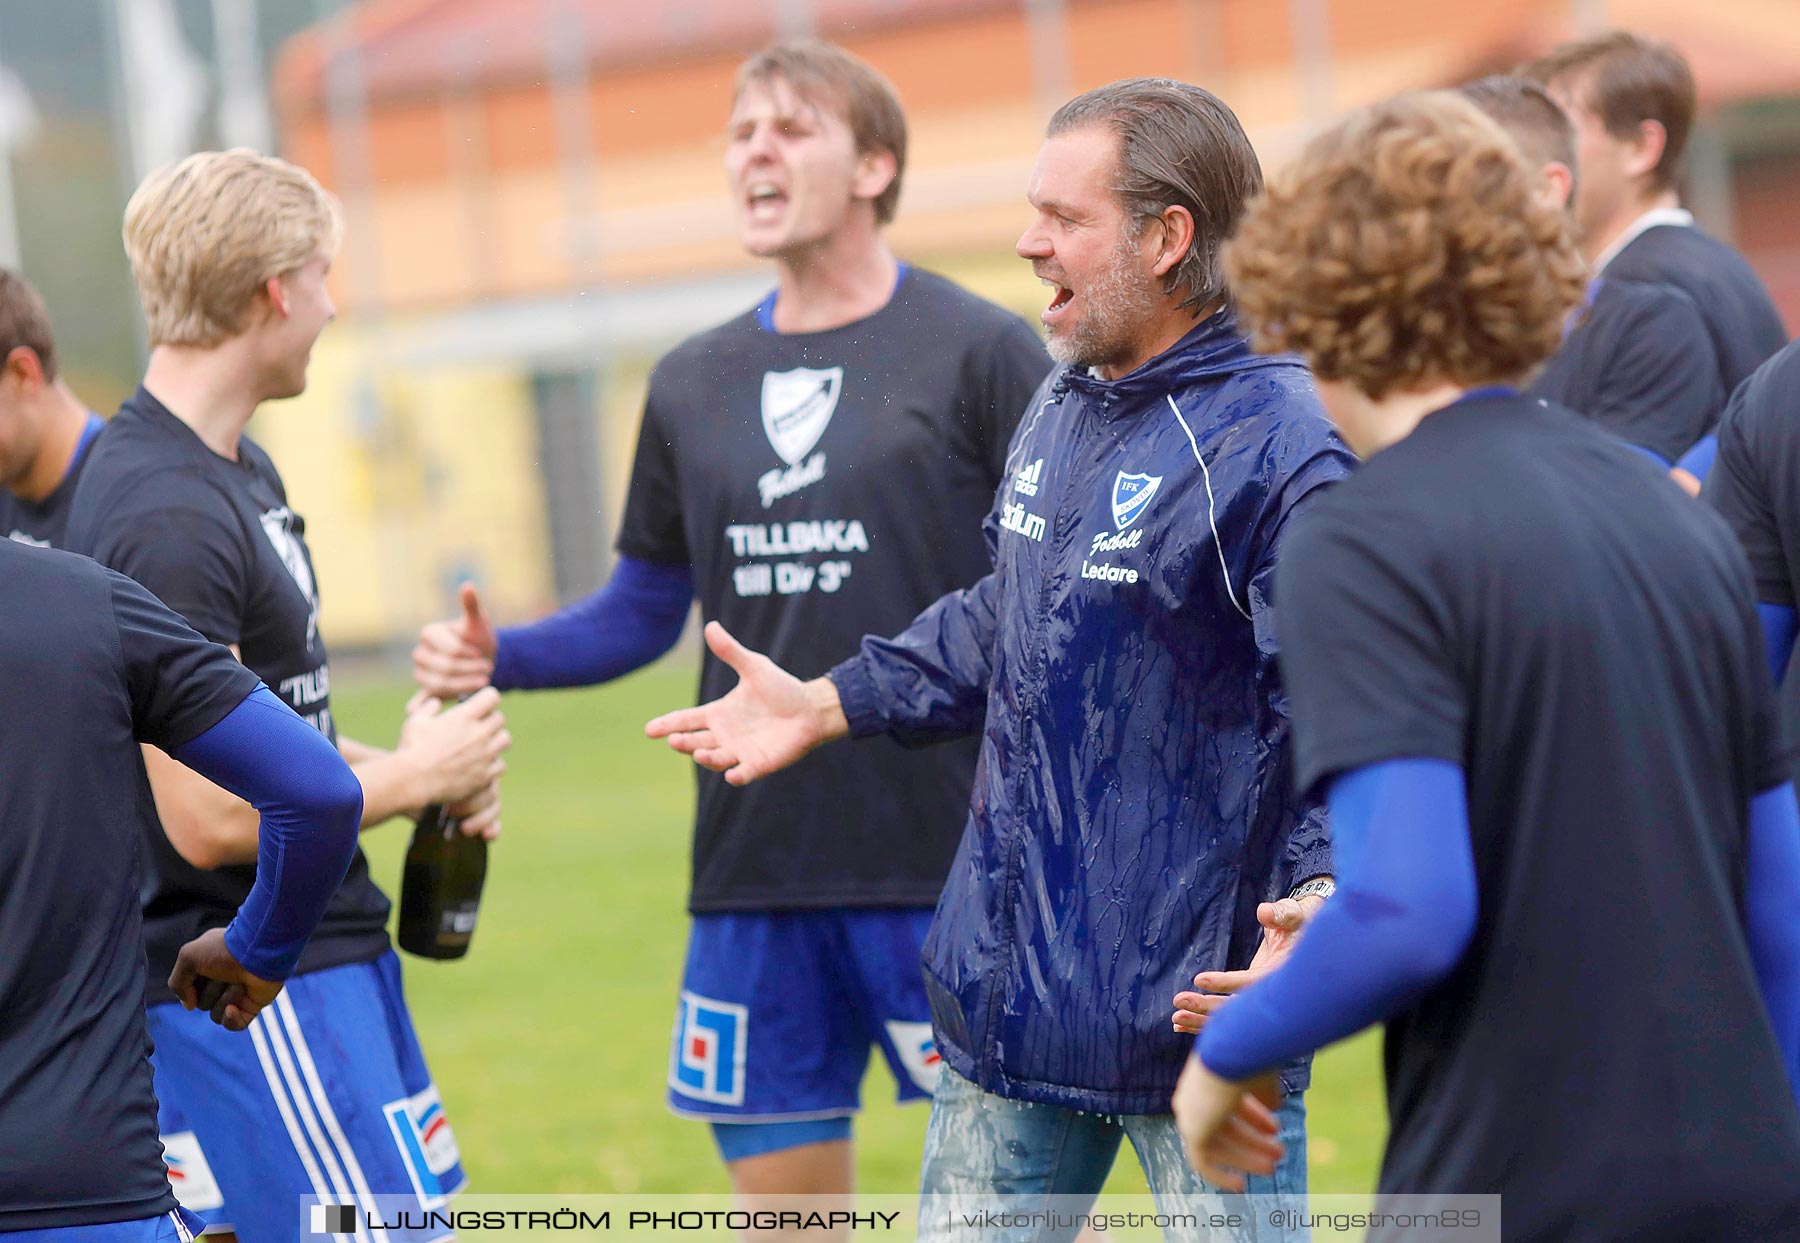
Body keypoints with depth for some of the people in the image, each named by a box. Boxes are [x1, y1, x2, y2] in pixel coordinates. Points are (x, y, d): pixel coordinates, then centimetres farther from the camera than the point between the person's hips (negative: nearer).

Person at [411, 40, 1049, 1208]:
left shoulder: (979, 352, -3)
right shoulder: (694, 384, 13)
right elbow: (645, 612, 18)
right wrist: (495, 658, 0)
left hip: (955, 867, -5)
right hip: (757, 881, 5)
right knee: (782, 1190, 9)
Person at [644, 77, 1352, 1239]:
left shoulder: (1277, 444, -18)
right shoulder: (1061, 410, 11)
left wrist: (1321, 899, -38)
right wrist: (828, 705, 25)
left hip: (1199, 1008, -9)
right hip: (1012, 992, 9)